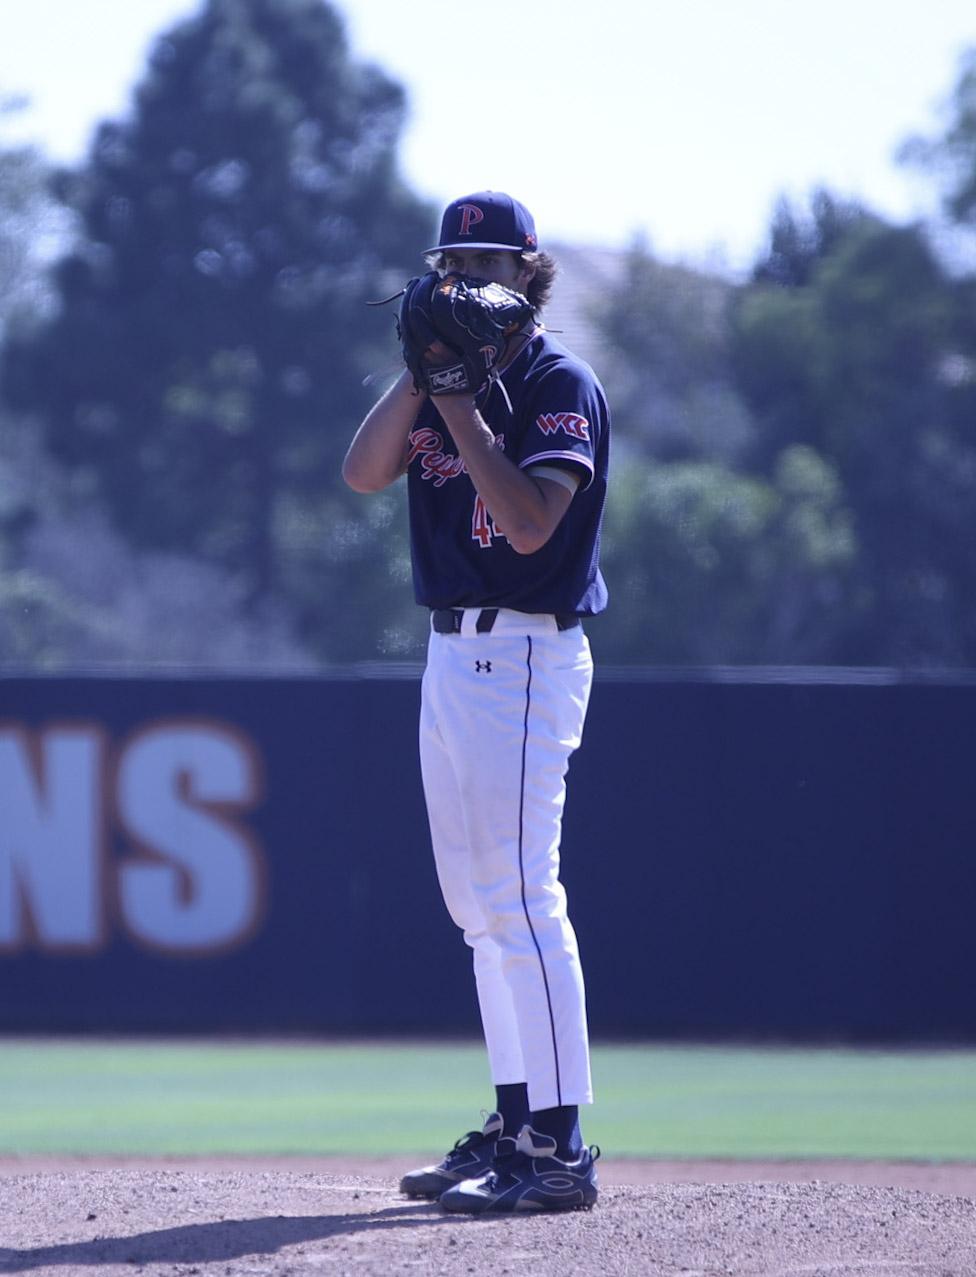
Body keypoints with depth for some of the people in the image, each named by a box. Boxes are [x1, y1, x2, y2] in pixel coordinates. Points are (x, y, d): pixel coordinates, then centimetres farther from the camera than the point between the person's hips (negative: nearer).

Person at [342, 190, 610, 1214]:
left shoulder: (560, 386, -9)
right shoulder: (449, 381, 14)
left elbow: (531, 521, -22)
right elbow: (363, 472, 2)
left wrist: (460, 405, -20)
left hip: (525, 657, -9)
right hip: (453, 656, 9)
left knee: (519, 895, -13)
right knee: (478, 900, 11)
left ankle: (559, 1148, -14)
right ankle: (515, 1123, 17)